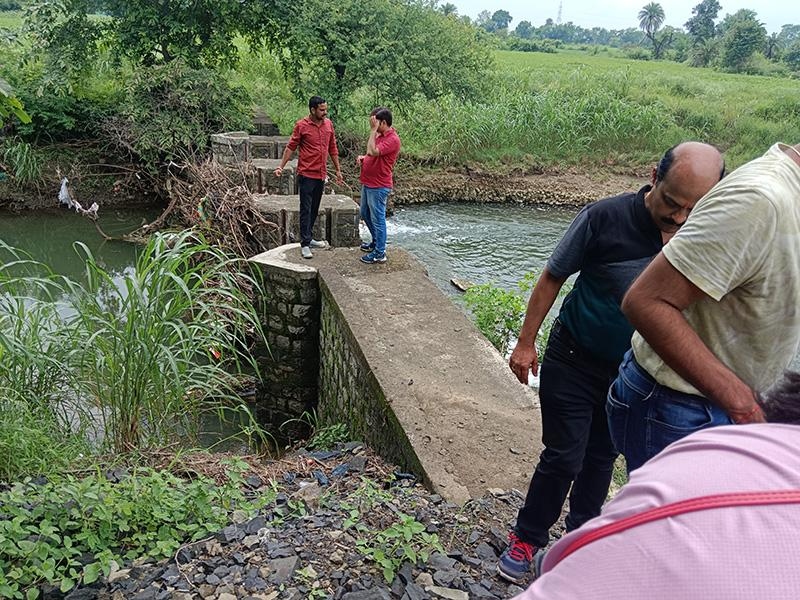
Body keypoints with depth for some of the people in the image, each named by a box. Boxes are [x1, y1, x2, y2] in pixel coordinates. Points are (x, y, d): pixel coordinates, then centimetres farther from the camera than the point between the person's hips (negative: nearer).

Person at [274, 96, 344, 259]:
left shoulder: (328, 124, 6)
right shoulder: (301, 126, -9)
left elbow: (333, 149, 13)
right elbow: (291, 147, -6)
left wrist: (338, 170, 14)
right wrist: (281, 166, -14)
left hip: (321, 175, 6)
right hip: (306, 175, -5)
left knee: (314, 209, 13)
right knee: (306, 209, -4)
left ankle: (308, 238, 25)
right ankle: (305, 244, -2)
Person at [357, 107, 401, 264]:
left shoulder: (392, 139, -20)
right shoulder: (379, 135, 10)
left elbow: (372, 151, -31)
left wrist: (373, 130, -25)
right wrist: (363, 157, 3)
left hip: (378, 186, -10)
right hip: (368, 183, 10)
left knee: (377, 219, -2)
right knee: (365, 214, 22)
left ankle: (380, 253, 7)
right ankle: (376, 241, 39)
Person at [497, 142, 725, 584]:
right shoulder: (606, 217, -21)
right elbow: (553, 278, -10)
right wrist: (526, 343, -7)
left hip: (631, 372, 4)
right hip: (574, 361, -3)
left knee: (601, 458, 18)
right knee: (563, 458, 1)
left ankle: (580, 534, 40)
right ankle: (527, 538, 22)